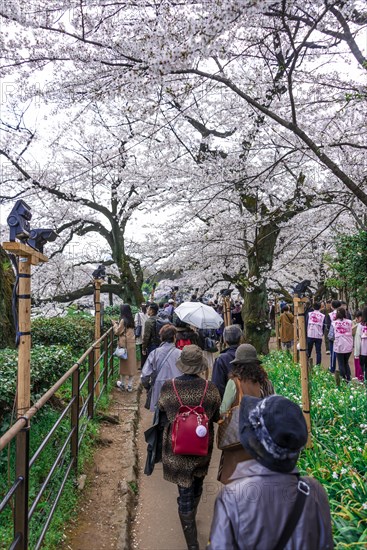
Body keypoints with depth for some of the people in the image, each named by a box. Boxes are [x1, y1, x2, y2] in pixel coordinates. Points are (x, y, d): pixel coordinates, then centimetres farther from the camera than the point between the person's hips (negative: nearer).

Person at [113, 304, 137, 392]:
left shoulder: (123, 320, -15)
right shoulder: (131, 320, 6)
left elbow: (117, 332, -9)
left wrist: (115, 324, 5)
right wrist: (118, 324, 14)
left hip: (125, 345, -6)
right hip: (132, 344, 6)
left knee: (124, 363, 6)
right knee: (131, 363, 8)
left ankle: (123, 384, 18)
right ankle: (130, 385, 13)